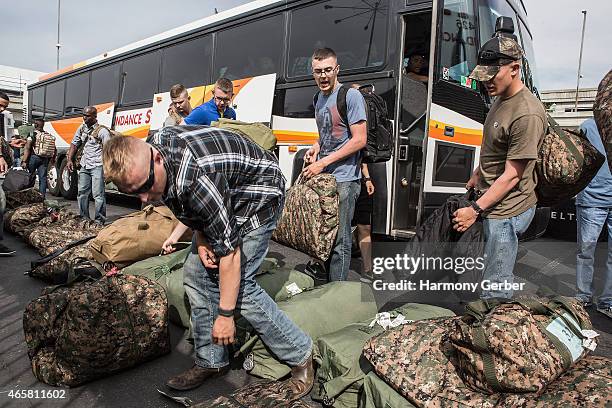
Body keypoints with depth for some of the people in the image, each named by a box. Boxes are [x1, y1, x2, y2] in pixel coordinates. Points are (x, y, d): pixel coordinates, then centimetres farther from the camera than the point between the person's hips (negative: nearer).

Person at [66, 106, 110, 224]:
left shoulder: (102, 131, -8)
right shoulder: (81, 129, 12)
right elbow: (74, 144, 20)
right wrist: (70, 160, 10)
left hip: (97, 166, -7)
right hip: (84, 166, 7)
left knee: (98, 194, -9)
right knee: (82, 193, 10)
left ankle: (100, 221, -4)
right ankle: (84, 218, 21)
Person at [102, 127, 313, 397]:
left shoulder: (197, 179, -39)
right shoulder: (155, 144, -14)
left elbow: (229, 250, -31)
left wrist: (225, 315, -23)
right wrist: (200, 237, -6)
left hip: (260, 196, -8)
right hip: (224, 196, 9)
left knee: (237, 282, -16)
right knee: (197, 274, 1)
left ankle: (301, 357, 1)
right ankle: (211, 362, 16)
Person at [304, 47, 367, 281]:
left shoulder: (351, 96, -9)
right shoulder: (320, 98, 15)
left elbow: (359, 140, -14)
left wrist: (323, 162, -16)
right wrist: (316, 147, 6)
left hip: (343, 179, -8)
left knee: (339, 241, -5)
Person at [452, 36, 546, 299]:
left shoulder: (527, 114, -22)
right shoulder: (501, 98, 9)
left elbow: (512, 176, -21)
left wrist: (476, 209, -19)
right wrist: (477, 175, 30)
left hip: (507, 211, -9)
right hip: (493, 204, 9)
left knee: (495, 292, -3)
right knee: (501, 279, 18)